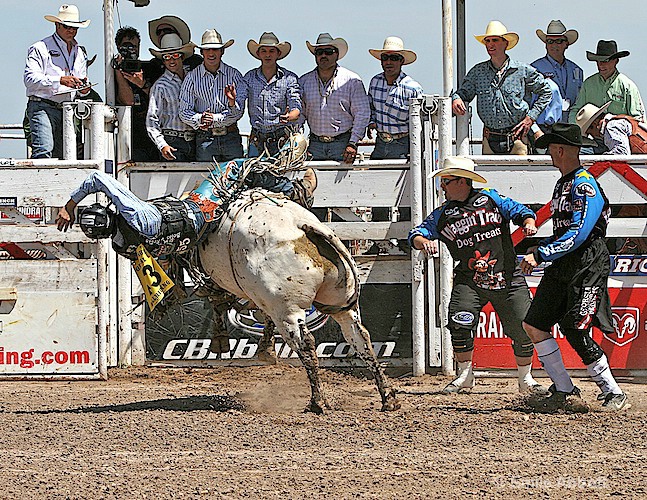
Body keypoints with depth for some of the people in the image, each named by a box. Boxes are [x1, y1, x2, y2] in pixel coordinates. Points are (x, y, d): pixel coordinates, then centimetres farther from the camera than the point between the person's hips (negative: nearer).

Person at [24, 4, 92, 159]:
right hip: (42, 107, -6)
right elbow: (30, 78, -12)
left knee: (62, 155, -1)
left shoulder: (80, 54, 23)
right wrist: (60, 80, -20)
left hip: (67, 110, 6)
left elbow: (81, 87, 31)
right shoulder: (40, 48, 1)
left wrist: (83, 89, 5)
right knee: (44, 151, -23)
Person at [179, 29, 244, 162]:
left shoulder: (234, 75, 4)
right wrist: (200, 119, -19)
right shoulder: (192, 77, 5)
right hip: (205, 140, 0)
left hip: (231, 137, 0)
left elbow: (238, 112, -2)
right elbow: (184, 112, 2)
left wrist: (214, 119, -16)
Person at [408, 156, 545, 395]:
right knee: (460, 323, -18)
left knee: (522, 329, -5)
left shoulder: (491, 199, 3)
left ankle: (526, 378, 16)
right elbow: (417, 233, 3)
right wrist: (422, 241, -21)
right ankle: (465, 375, 4)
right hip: (469, 281, 1)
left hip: (508, 279, -1)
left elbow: (518, 210, 4)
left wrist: (528, 222, -18)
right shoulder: (442, 215, 7)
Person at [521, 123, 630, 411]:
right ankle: (564, 389, 12)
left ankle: (615, 395, -7)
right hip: (561, 268, 10)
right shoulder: (563, 184, 17)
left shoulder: (585, 186, -14)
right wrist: (537, 250, 12)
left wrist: (540, 255, -25)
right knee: (533, 325, 4)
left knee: (576, 333, -17)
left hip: (587, 268, -10)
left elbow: (578, 235, -23)